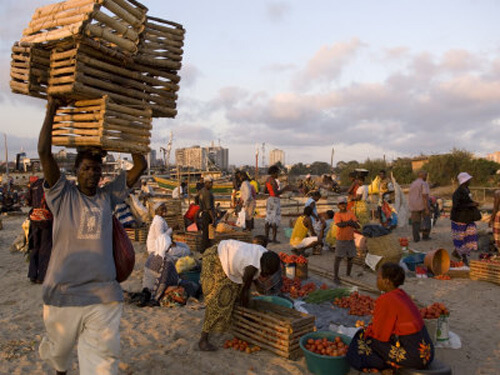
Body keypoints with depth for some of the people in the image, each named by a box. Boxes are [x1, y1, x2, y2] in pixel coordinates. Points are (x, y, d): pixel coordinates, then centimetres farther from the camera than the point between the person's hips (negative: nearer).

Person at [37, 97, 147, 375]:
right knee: (58, 350, 24)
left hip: (104, 297, 1)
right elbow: (44, 152, -10)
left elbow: (140, 165, 4)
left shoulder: (109, 196, 6)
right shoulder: (62, 195, 0)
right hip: (63, 294, 0)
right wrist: (51, 110, -7)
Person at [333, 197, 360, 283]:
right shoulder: (337, 215, -6)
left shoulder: (351, 213, 5)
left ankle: (348, 275, 30)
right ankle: (335, 277, 7)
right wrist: (349, 222, -17)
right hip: (341, 240, -4)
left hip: (350, 239, 4)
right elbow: (339, 224, -26)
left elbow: (357, 226, -5)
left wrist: (346, 223, -21)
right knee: (338, 258, -1)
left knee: (350, 258, 13)